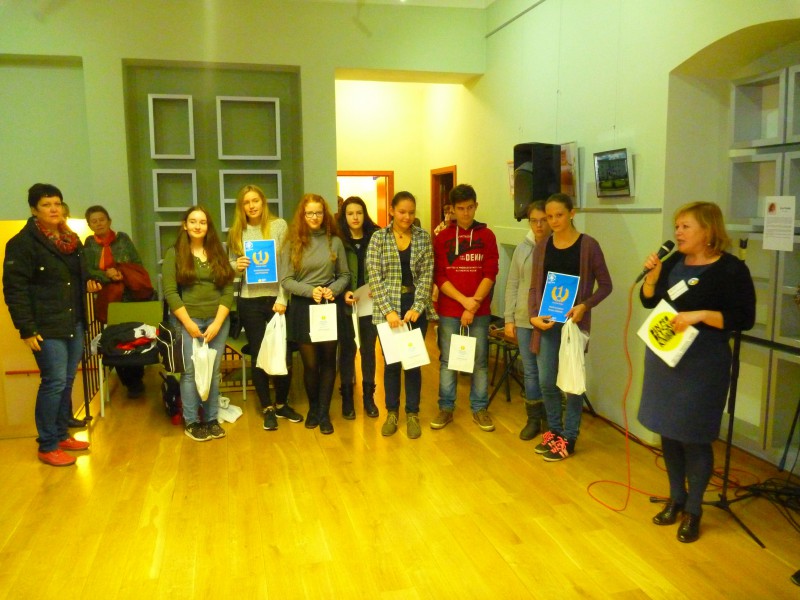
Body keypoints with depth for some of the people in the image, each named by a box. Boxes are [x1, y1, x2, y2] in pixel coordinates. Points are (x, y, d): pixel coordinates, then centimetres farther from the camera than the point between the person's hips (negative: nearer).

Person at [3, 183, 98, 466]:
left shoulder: (72, 240, 14)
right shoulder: (23, 243, -9)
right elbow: (14, 289, -13)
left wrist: (90, 281, 5)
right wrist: (27, 329, -17)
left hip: (74, 324, 7)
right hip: (47, 327, -7)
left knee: (67, 382, 12)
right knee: (54, 382, -6)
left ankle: (62, 435, 25)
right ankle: (47, 446, 6)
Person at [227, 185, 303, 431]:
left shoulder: (279, 225, -2)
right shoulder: (236, 232, 7)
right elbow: (229, 264, 12)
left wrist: (283, 299, -12)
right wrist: (237, 265, -11)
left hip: (276, 299, -2)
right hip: (250, 302, 2)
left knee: (284, 353, 3)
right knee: (258, 355, 7)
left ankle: (282, 404, 24)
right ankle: (268, 408, 20)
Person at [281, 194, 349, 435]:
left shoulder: (334, 241, 3)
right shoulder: (292, 243, 0)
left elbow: (345, 275, 6)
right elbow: (285, 280, -4)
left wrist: (333, 290, -13)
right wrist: (310, 291, -18)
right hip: (302, 308, -1)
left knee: (328, 361, 6)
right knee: (310, 363, 6)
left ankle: (324, 413, 17)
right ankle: (313, 408, 28)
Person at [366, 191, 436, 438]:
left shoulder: (423, 237, 3)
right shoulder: (379, 237, -2)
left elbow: (426, 275, -2)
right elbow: (375, 278, -7)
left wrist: (416, 308, -12)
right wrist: (388, 310, -14)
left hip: (416, 308, 1)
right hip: (388, 308, -1)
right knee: (391, 361, 8)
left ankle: (412, 414, 21)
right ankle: (391, 412, 24)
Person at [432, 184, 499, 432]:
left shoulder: (487, 235, 4)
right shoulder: (442, 237, 3)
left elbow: (490, 273, -2)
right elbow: (439, 276, -2)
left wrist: (474, 305, -12)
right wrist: (464, 300, -13)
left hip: (480, 310, 0)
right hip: (449, 310, 0)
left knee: (480, 360, 6)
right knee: (447, 360, 6)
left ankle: (479, 408, 18)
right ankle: (446, 408, 18)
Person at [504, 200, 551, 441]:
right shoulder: (522, 249, 5)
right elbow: (512, 285, 8)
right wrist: (509, 319, 4)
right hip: (524, 320, 3)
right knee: (530, 371, 11)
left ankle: (550, 419, 22)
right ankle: (534, 418, 25)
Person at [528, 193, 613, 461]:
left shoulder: (588, 245, -6)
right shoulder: (542, 246, 4)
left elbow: (605, 285, -2)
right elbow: (534, 287, 7)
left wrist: (585, 306, -18)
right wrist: (533, 316, -7)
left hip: (574, 321, -3)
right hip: (547, 321, 4)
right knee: (546, 381, 7)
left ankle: (569, 438, 19)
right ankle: (554, 431, 27)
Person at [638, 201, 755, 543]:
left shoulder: (731, 269, -11)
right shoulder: (674, 262, 5)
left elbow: (745, 319, -14)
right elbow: (649, 301, 11)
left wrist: (700, 315, -24)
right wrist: (652, 275, -7)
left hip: (701, 365, -6)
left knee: (694, 438, 2)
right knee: (668, 432, 14)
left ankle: (694, 510, 20)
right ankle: (676, 498, 31)